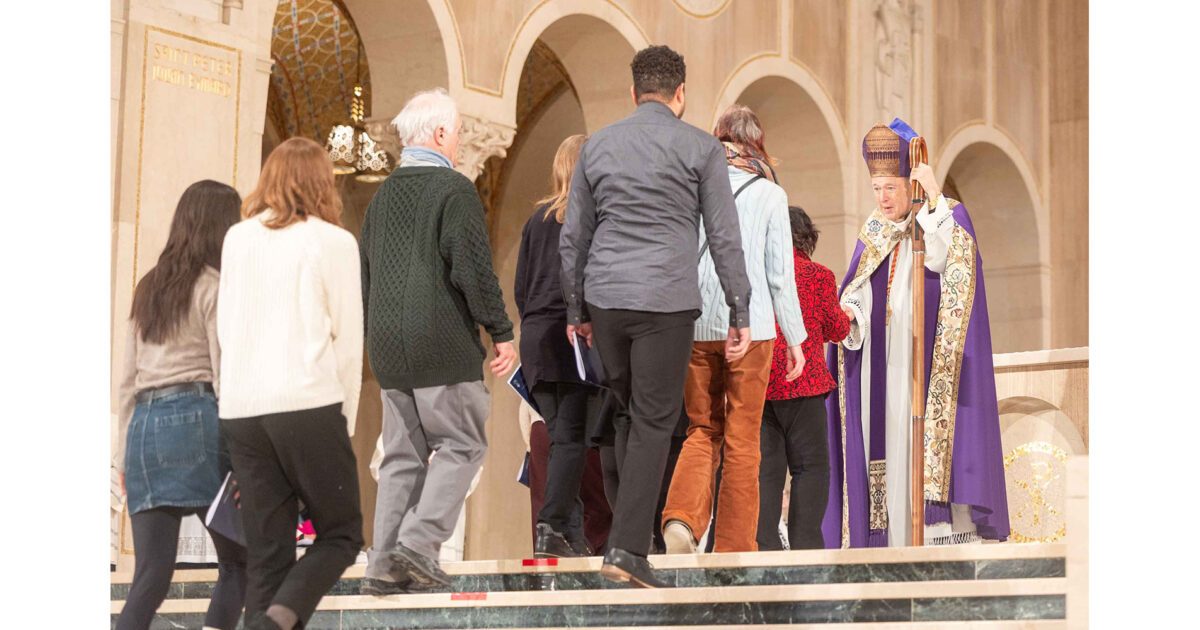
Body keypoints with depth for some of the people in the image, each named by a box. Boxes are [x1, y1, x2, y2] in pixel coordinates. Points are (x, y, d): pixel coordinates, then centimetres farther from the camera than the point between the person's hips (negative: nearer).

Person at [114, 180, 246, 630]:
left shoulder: (148, 288, 18)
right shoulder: (214, 288, -1)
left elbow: (127, 379, 18)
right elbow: (225, 376, -7)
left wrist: (124, 453, 21)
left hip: (145, 423, 6)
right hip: (197, 418, -6)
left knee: (151, 574, 3)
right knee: (238, 563, 4)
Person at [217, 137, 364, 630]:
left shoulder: (237, 239, 11)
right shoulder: (333, 242, 1)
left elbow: (227, 328, 12)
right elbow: (349, 338, 0)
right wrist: (346, 418, 8)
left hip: (240, 409, 4)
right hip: (308, 404, -4)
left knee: (266, 552, 8)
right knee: (341, 534, 8)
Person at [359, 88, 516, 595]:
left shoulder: (383, 194, 13)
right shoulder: (454, 189, -9)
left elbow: (363, 273, 18)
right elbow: (473, 269, -14)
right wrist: (501, 333, -8)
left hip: (388, 346, 7)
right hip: (443, 344, -7)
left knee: (402, 454, 11)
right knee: (463, 443, 2)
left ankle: (385, 562, 7)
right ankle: (419, 543, -11)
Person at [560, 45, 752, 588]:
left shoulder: (598, 145, 11)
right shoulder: (700, 148, 0)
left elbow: (573, 236, 13)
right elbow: (724, 238, -2)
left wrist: (575, 310, 20)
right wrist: (740, 314, 4)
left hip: (605, 298, 4)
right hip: (666, 300, -4)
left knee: (629, 412, 19)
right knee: (653, 425, -2)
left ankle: (636, 518, 21)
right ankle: (627, 548, -9)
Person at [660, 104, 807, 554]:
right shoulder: (769, 195, 0)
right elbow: (780, 274, 0)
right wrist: (795, 338, 7)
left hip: (695, 326, 2)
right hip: (750, 325, -2)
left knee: (703, 430, 13)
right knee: (741, 440, 5)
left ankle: (681, 517, -10)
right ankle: (734, 547, 7)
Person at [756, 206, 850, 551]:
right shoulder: (818, 275, -3)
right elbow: (836, 329, 8)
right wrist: (845, 316, 29)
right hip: (801, 382, -3)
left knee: (765, 467, 7)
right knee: (810, 466, 4)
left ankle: (764, 545, 1)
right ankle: (805, 545, -3)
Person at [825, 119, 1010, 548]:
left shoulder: (948, 216, 0)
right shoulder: (873, 231, 15)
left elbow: (950, 258, -22)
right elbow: (858, 289, 10)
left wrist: (934, 195, -26)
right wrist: (849, 311, -12)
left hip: (929, 354, -5)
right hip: (884, 359, 5)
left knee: (930, 431, -13)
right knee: (888, 441, 1)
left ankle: (947, 534, -14)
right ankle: (897, 539, 1)